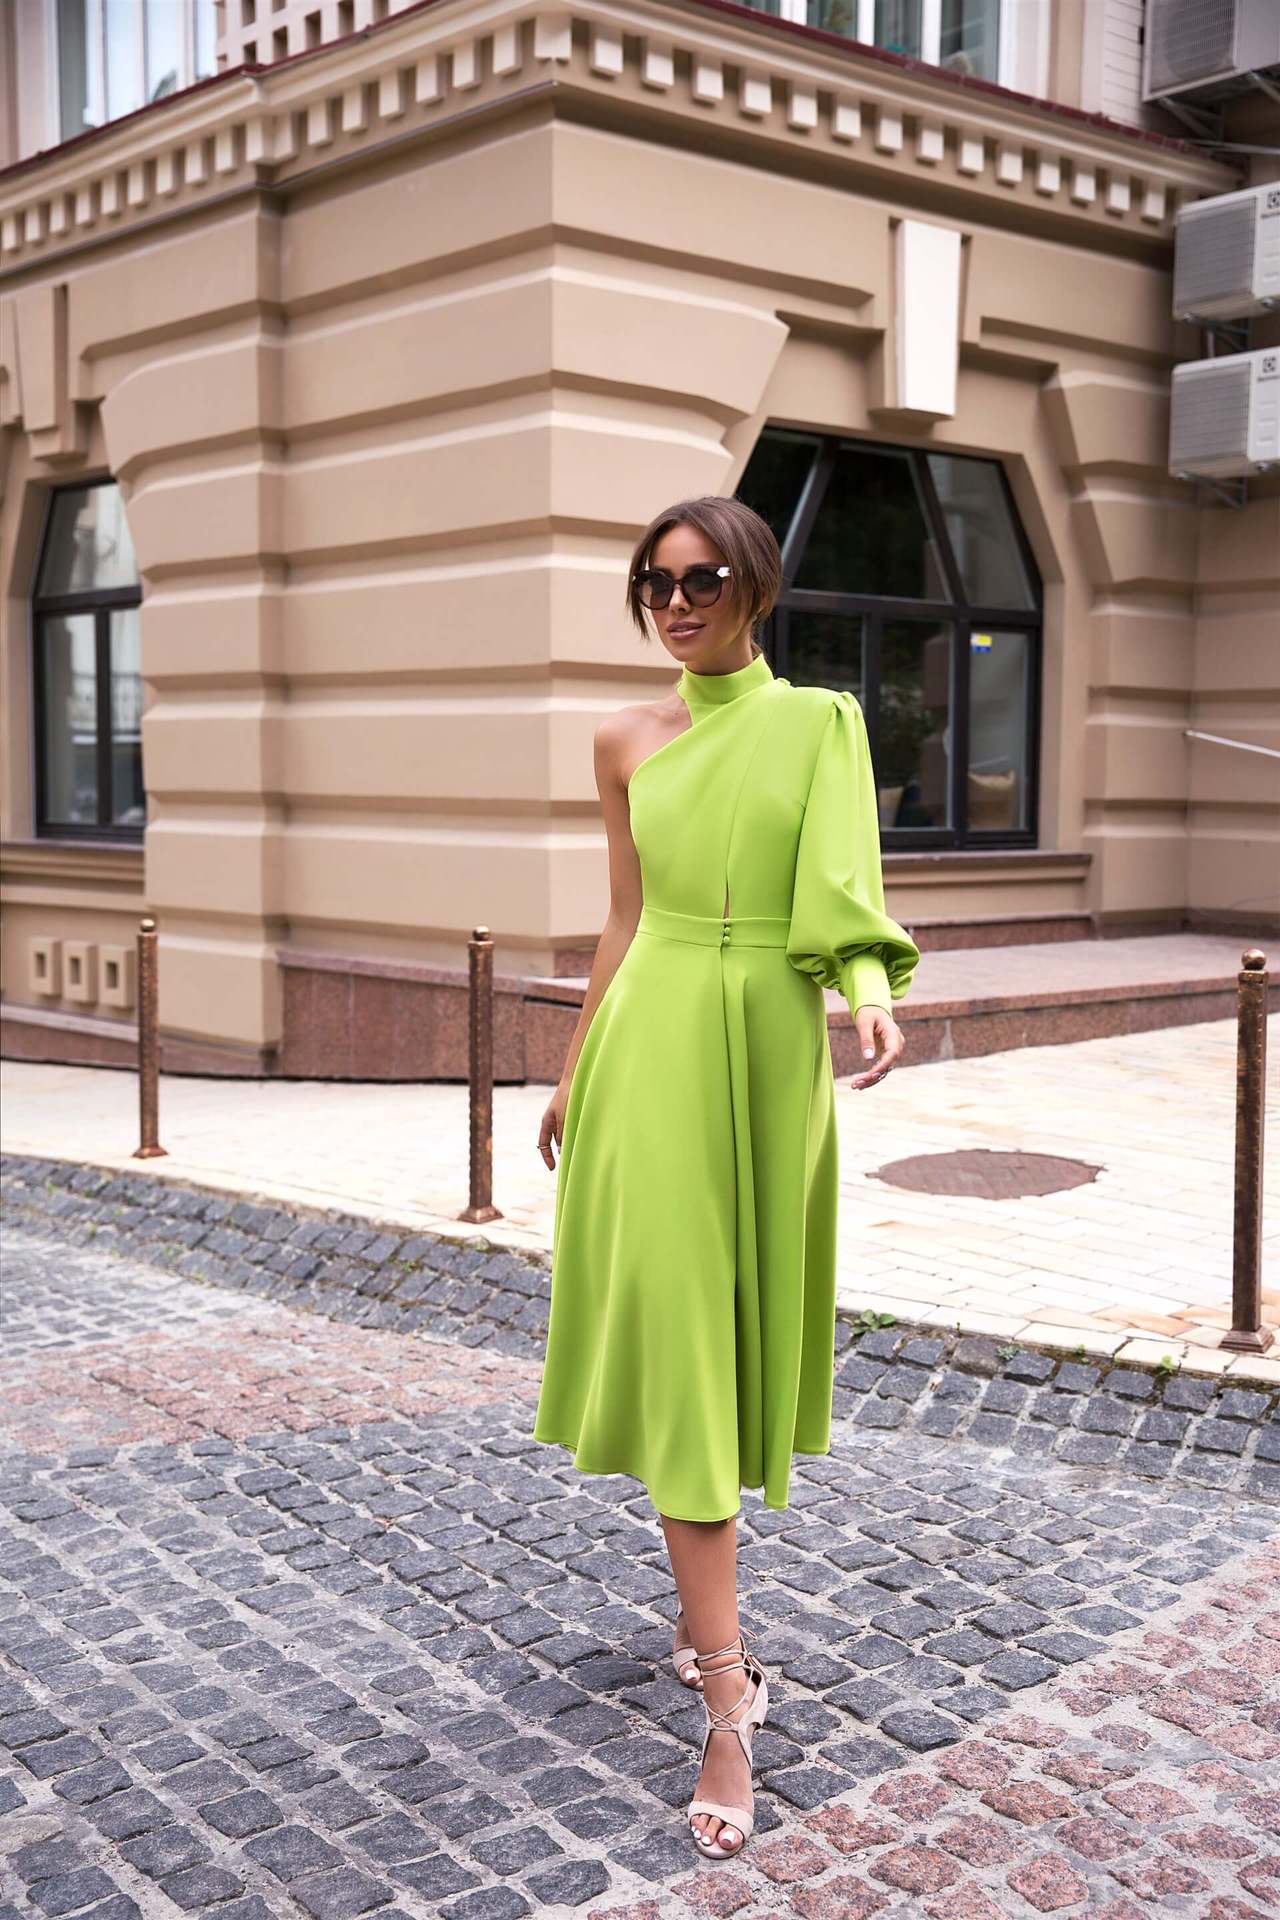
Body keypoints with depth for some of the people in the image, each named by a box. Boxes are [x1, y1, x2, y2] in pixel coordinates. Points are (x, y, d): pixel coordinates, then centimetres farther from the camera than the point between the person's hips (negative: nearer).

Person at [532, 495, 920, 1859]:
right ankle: (727, 1701, -2)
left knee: (734, 1331, 9)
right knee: (677, 1338, -6)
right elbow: (626, 919, 13)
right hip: (653, 1049, 1)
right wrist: (573, 1074, 15)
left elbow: (847, 898, -5)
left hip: (770, 1046, -1)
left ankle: (702, 1613, 31)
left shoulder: (821, 722, 3)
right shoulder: (627, 741, 9)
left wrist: (875, 997, -25)